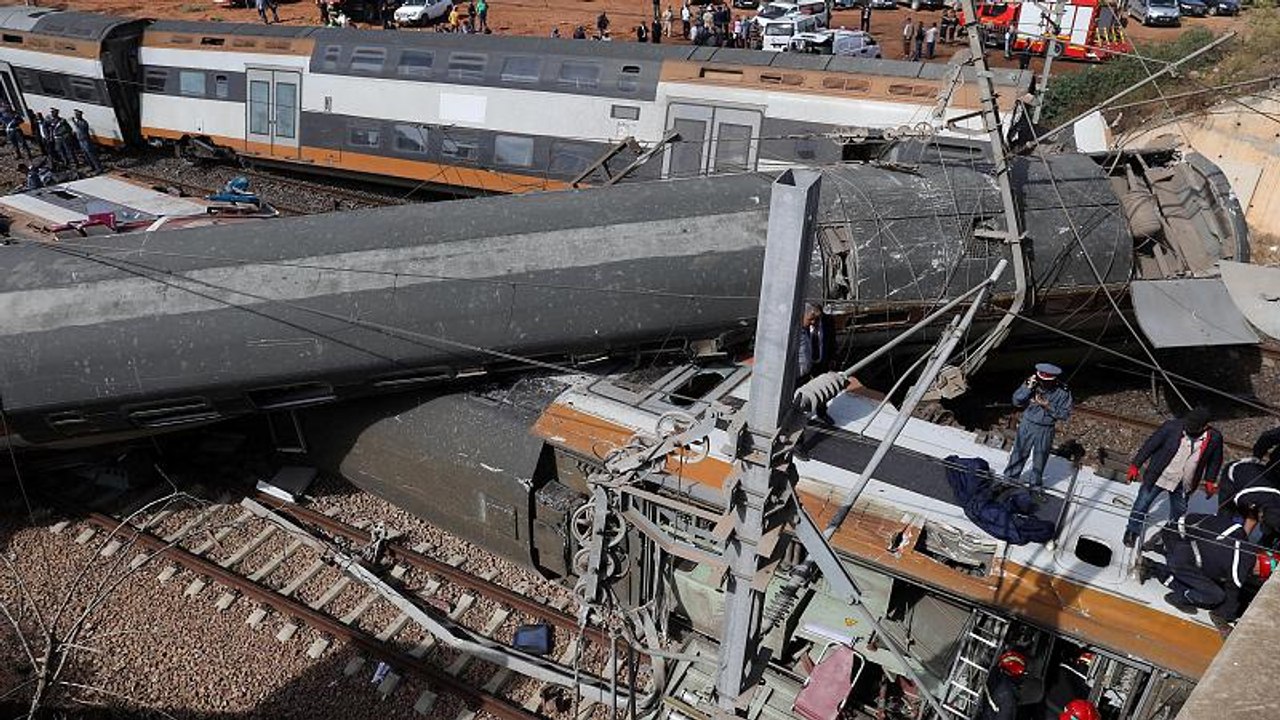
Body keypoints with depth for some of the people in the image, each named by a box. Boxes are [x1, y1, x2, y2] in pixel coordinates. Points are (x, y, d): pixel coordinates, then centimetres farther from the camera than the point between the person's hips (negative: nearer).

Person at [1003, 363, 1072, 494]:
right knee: (1018, 453, 16)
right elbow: (1016, 401, -12)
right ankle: (1010, 478, 35)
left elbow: (1065, 414, -12)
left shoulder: (1063, 392, -16)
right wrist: (1028, 387, -25)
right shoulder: (1031, 383, -13)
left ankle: (1035, 485, 35)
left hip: (1045, 430, -1)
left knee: (1039, 459, 14)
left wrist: (1048, 406, -26)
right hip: (1027, 425, 1)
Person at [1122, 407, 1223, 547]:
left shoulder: (1214, 438, -15)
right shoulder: (1172, 427, -23)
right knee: (1142, 503, 10)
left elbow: (1215, 460, 6)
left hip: (1183, 484, 2)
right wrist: (1135, 466, -10)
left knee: (1179, 512, 19)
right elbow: (1150, 445, -13)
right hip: (1158, 476, -2)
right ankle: (1132, 531, 31)